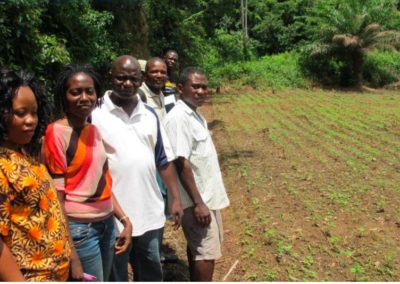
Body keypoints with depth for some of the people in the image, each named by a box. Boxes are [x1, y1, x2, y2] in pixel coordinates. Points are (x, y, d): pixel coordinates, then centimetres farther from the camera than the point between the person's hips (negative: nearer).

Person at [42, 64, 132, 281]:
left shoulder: (93, 131, 7)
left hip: (107, 224, 7)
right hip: (80, 228, -7)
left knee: (104, 280, 19)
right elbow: (56, 195, -15)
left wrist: (125, 220, 10)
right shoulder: (57, 132, -14)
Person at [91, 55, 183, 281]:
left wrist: (176, 198, 7)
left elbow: (164, 160, 11)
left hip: (150, 213, 5)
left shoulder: (149, 115, 7)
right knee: (116, 277, 13)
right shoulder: (96, 115, -10)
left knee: (152, 274, 22)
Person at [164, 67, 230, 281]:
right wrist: (198, 203, -23)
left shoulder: (195, 114, 9)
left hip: (208, 195, 10)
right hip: (198, 199, -10)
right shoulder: (178, 118, -21)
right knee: (207, 252, -2)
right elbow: (182, 163, -24)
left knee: (198, 248, 19)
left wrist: (204, 199, 18)